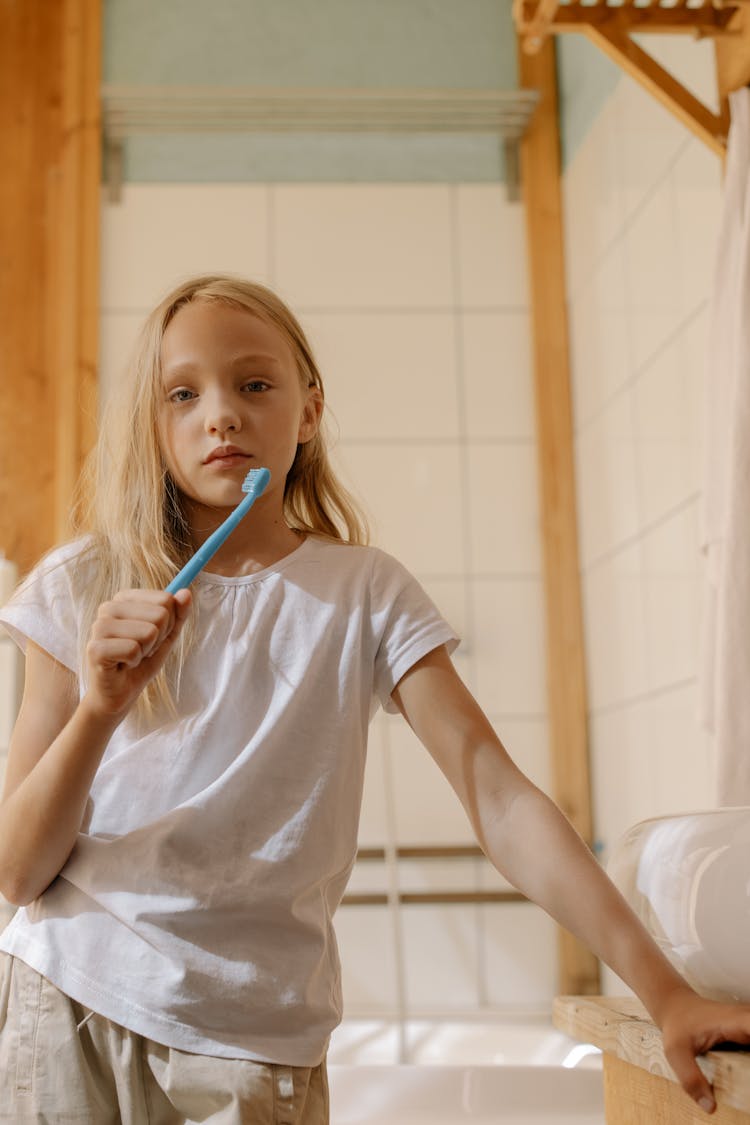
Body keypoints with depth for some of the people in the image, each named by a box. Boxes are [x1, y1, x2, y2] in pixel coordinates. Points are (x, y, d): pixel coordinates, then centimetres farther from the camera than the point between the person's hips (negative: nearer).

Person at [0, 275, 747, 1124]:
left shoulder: (363, 594, -4)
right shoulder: (80, 589, -2)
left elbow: (499, 799, -11)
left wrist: (663, 991, -19)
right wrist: (100, 707, -21)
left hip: (250, 1038, -1)